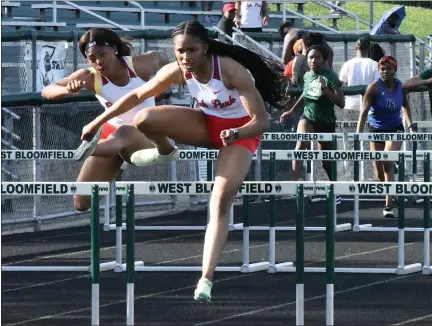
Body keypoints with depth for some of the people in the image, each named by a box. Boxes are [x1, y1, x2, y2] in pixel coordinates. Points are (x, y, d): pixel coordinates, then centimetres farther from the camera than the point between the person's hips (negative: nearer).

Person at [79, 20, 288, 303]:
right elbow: (137, 96, -4)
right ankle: (166, 153, 18)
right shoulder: (178, 71, -18)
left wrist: (237, 133, -53)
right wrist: (98, 122, -2)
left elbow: (262, 121, -32)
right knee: (145, 120, -19)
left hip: (241, 132, -4)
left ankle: (206, 281, -27)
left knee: (221, 203, -22)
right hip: (207, 124, 4)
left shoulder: (231, 70, -32)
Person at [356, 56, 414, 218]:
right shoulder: (374, 88, -16)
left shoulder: (400, 86, -6)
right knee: (379, 171, 7)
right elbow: (364, 111, -22)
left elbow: (405, 105, 15)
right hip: (376, 130, 0)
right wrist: (358, 134, -31)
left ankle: (388, 206, -22)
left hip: (395, 129, 0)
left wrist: (410, 126, 10)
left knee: (388, 163, -19)